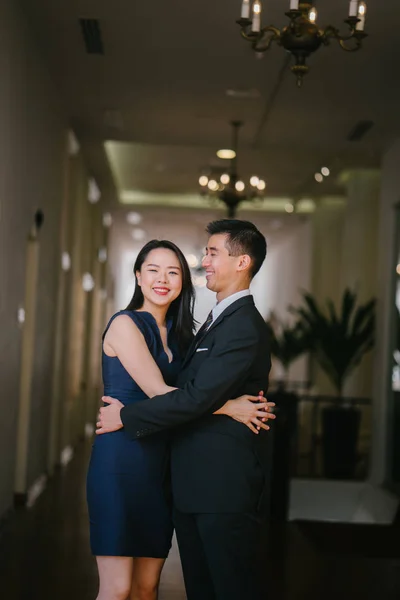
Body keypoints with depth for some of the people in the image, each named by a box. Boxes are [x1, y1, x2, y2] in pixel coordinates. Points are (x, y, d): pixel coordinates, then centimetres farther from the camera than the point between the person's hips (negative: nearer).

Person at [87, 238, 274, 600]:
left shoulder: (179, 335, 15)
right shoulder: (125, 324, -6)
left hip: (161, 464, 7)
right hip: (121, 461, -7)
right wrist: (229, 408, -17)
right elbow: (157, 391, -15)